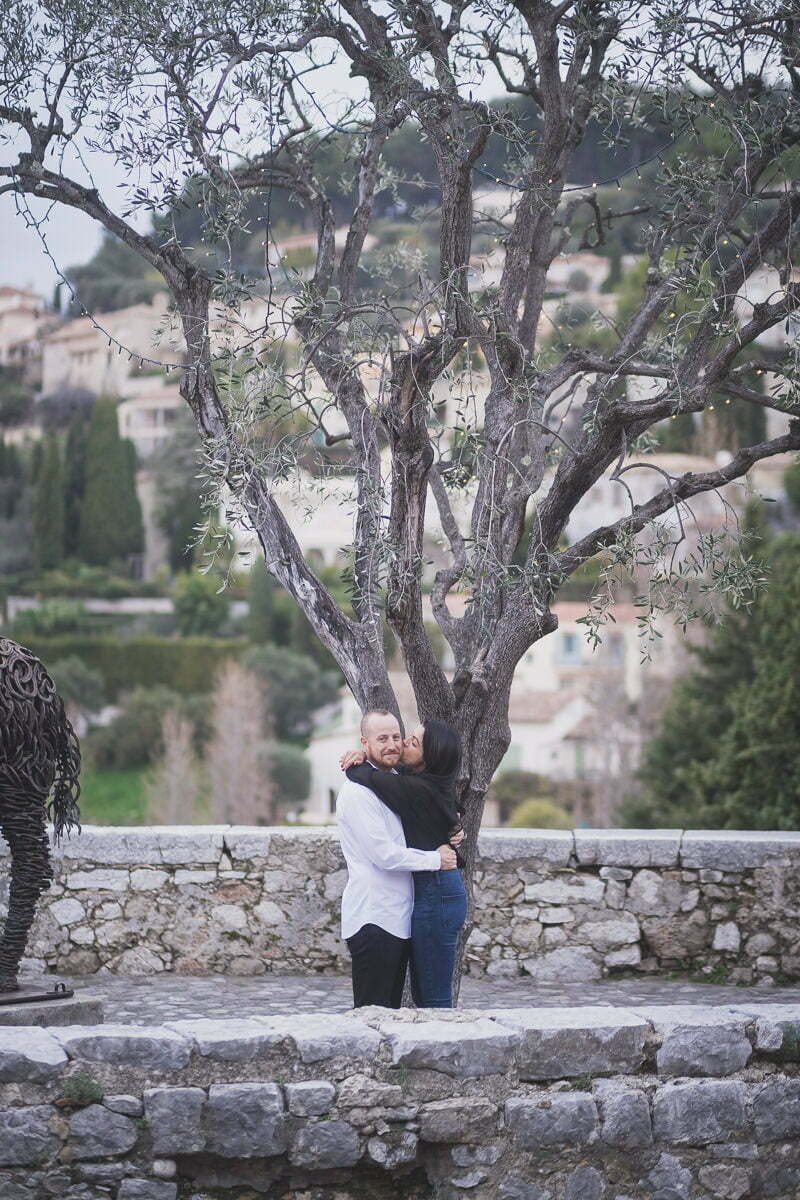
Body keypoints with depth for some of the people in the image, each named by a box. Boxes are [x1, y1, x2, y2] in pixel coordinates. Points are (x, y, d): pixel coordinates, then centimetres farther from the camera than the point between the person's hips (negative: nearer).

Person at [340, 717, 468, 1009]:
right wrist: (361, 756, 2)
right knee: (422, 994, 17)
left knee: (434, 998, -3)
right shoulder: (429, 782, 7)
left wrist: (352, 766, -6)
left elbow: (370, 778, -28)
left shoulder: (421, 790, -21)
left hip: (435, 895, -10)